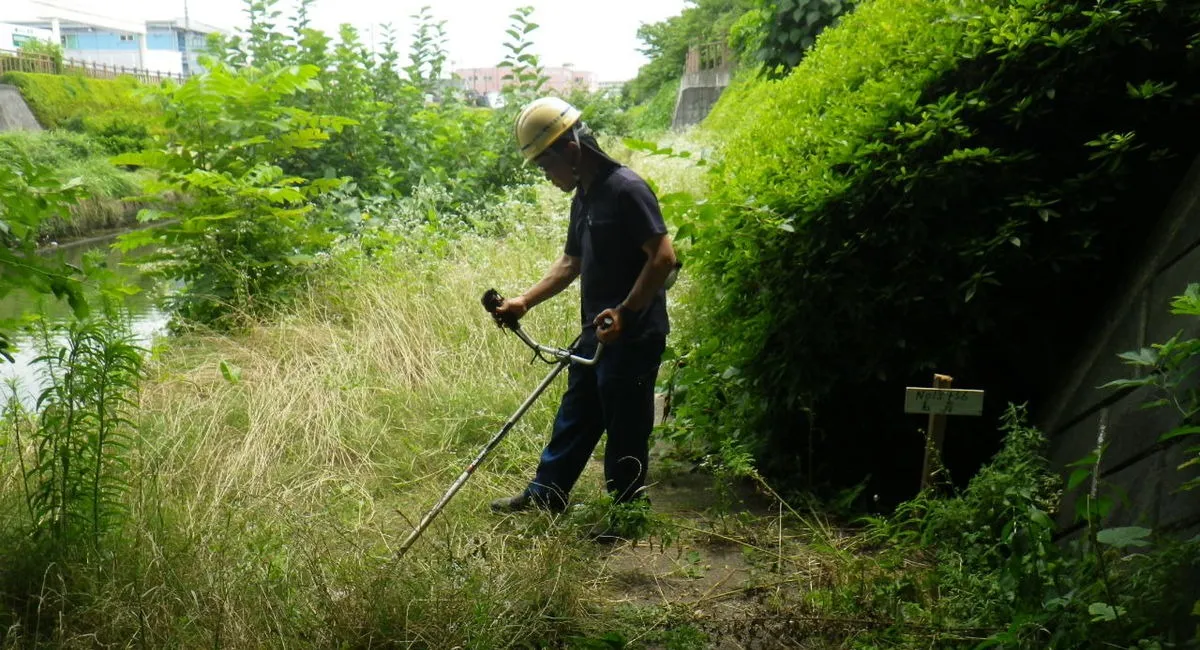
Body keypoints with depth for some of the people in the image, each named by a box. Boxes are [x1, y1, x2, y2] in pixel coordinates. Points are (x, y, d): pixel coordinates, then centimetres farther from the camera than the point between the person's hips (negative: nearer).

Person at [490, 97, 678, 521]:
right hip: (597, 332, 9)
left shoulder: (626, 189, -16)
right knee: (574, 415, 18)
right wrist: (525, 301, 12)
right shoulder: (584, 196, 13)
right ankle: (545, 494, 32)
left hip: (633, 336, -9)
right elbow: (571, 262, 21)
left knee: (625, 427, 4)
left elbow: (664, 257, -21)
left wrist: (625, 311, -22)